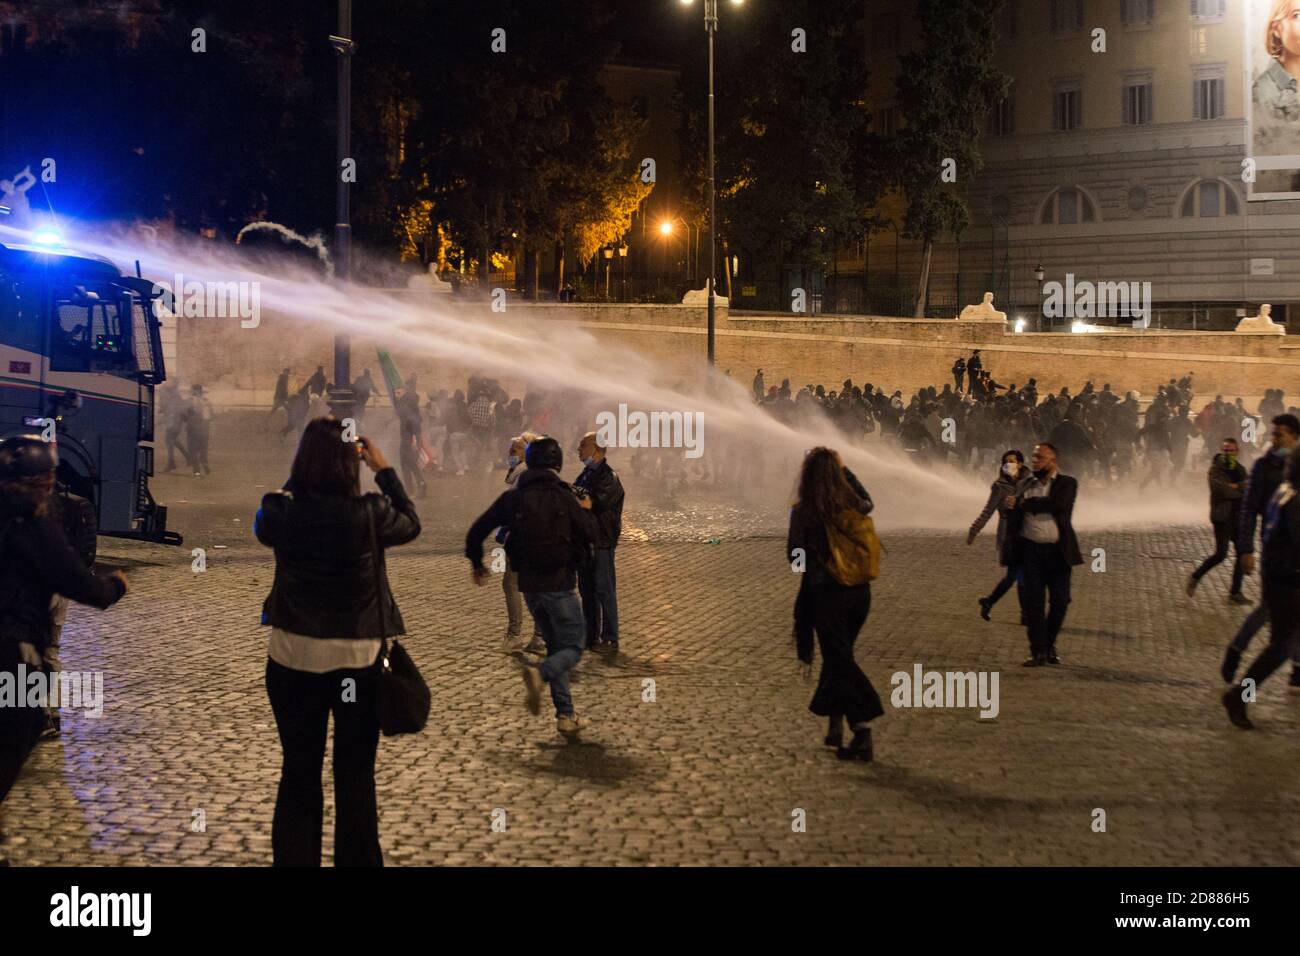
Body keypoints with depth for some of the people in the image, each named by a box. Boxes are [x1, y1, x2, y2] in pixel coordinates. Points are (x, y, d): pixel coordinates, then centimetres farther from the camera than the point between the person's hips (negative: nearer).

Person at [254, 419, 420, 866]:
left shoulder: (280, 512, -10)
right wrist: (384, 471, 9)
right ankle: (357, 858, 18)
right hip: (358, 659, -2)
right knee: (356, 778, 10)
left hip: (292, 656, 2)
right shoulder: (369, 514, -15)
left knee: (298, 773, 14)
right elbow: (411, 524, 6)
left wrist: (305, 465, 12)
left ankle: (294, 858, 22)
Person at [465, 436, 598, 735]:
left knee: (556, 646, 17)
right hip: (559, 586, -5)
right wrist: (585, 510, 15)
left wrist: (476, 563, 22)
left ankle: (566, 715, 15)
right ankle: (539, 673, -27)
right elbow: (591, 534, -5)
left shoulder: (512, 497, 2)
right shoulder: (562, 497, -10)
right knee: (573, 648, 4)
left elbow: (477, 530, 5)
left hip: (529, 586, 5)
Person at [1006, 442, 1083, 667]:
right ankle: (1038, 652, 3)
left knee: (1060, 601, 3)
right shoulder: (1025, 485, 11)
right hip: (1030, 551, 2)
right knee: (1033, 603, -2)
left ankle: (1050, 645, 23)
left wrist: (1024, 503, -18)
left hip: (1058, 552, -2)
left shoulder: (1067, 484, 1)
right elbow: (1014, 515, 14)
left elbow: (1059, 504, -20)